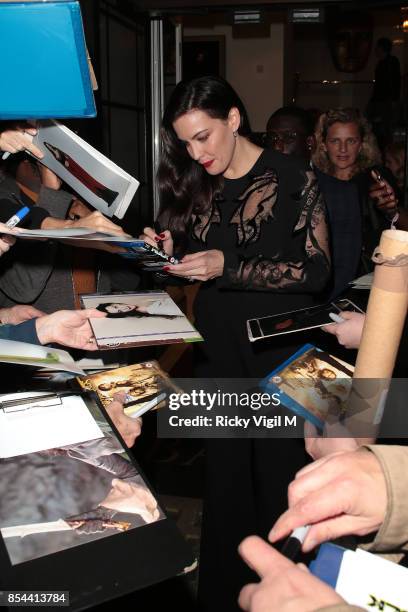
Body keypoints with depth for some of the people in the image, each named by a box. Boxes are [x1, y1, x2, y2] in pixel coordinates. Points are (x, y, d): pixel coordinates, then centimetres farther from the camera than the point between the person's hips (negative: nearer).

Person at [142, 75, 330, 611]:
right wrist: (170, 249, -7)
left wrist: (227, 266, -20)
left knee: (278, 481, 6)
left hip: (279, 352, -4)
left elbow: (316, 271, -12)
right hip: (216, 351, 4)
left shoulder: (293, 179, -7)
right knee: (224, 479, 14)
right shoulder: (196, 186, 7)